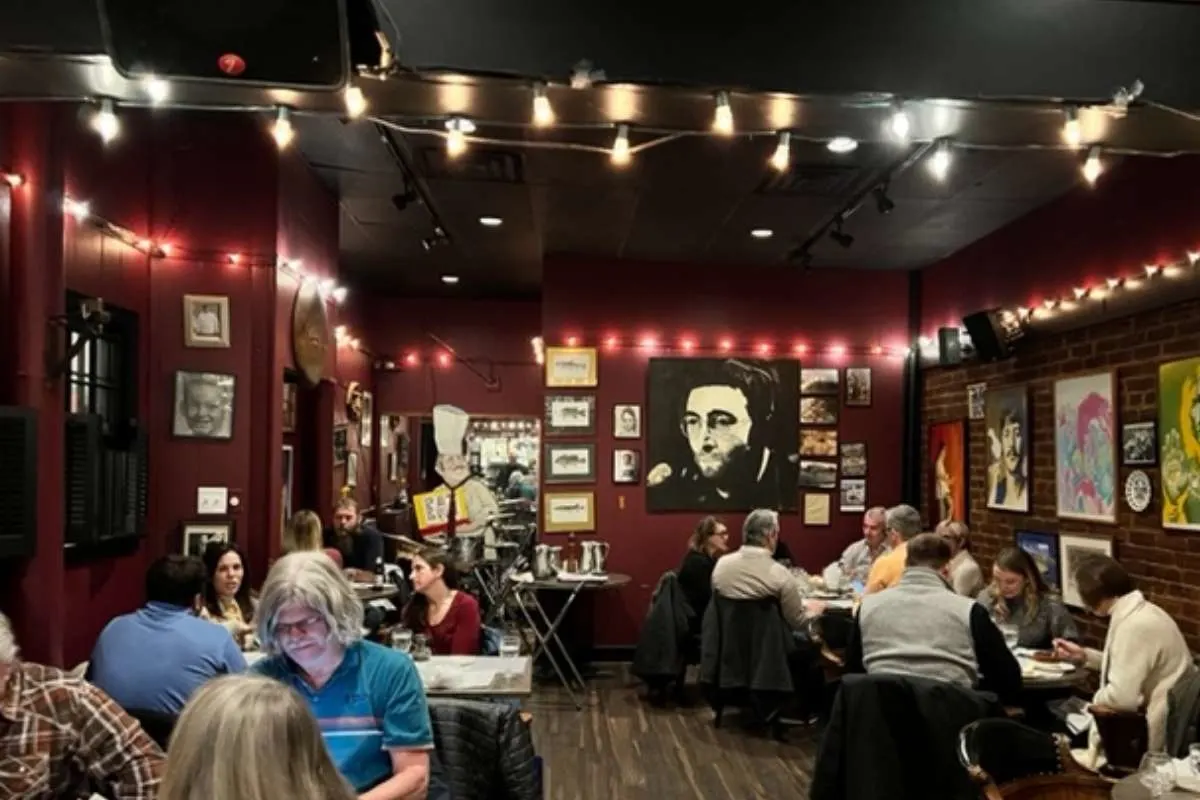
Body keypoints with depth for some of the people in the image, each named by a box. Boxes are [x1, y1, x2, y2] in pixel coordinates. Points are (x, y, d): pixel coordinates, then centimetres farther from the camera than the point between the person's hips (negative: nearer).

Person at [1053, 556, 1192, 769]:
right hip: (1150, 715, 9)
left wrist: (1096, 699, -8)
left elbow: (1122, 696, -27)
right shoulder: (1137, 611, 5)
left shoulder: (1135, 624, -25)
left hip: (1152, 735, -9)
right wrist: (1084, 655, 15)